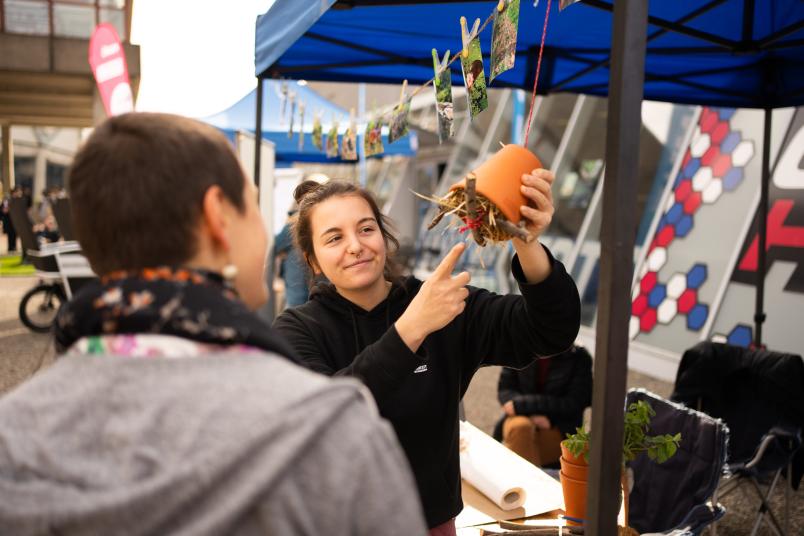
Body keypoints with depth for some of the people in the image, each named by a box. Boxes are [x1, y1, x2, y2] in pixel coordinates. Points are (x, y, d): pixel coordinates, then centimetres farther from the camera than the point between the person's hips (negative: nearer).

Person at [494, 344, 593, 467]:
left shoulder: (578, 358, -2)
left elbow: (573, 404, -9)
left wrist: (521, 405, -15)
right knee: (520, 427, -34)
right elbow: (504, 390, 4)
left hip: (558, 431, -2)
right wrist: (531, 413, -17)